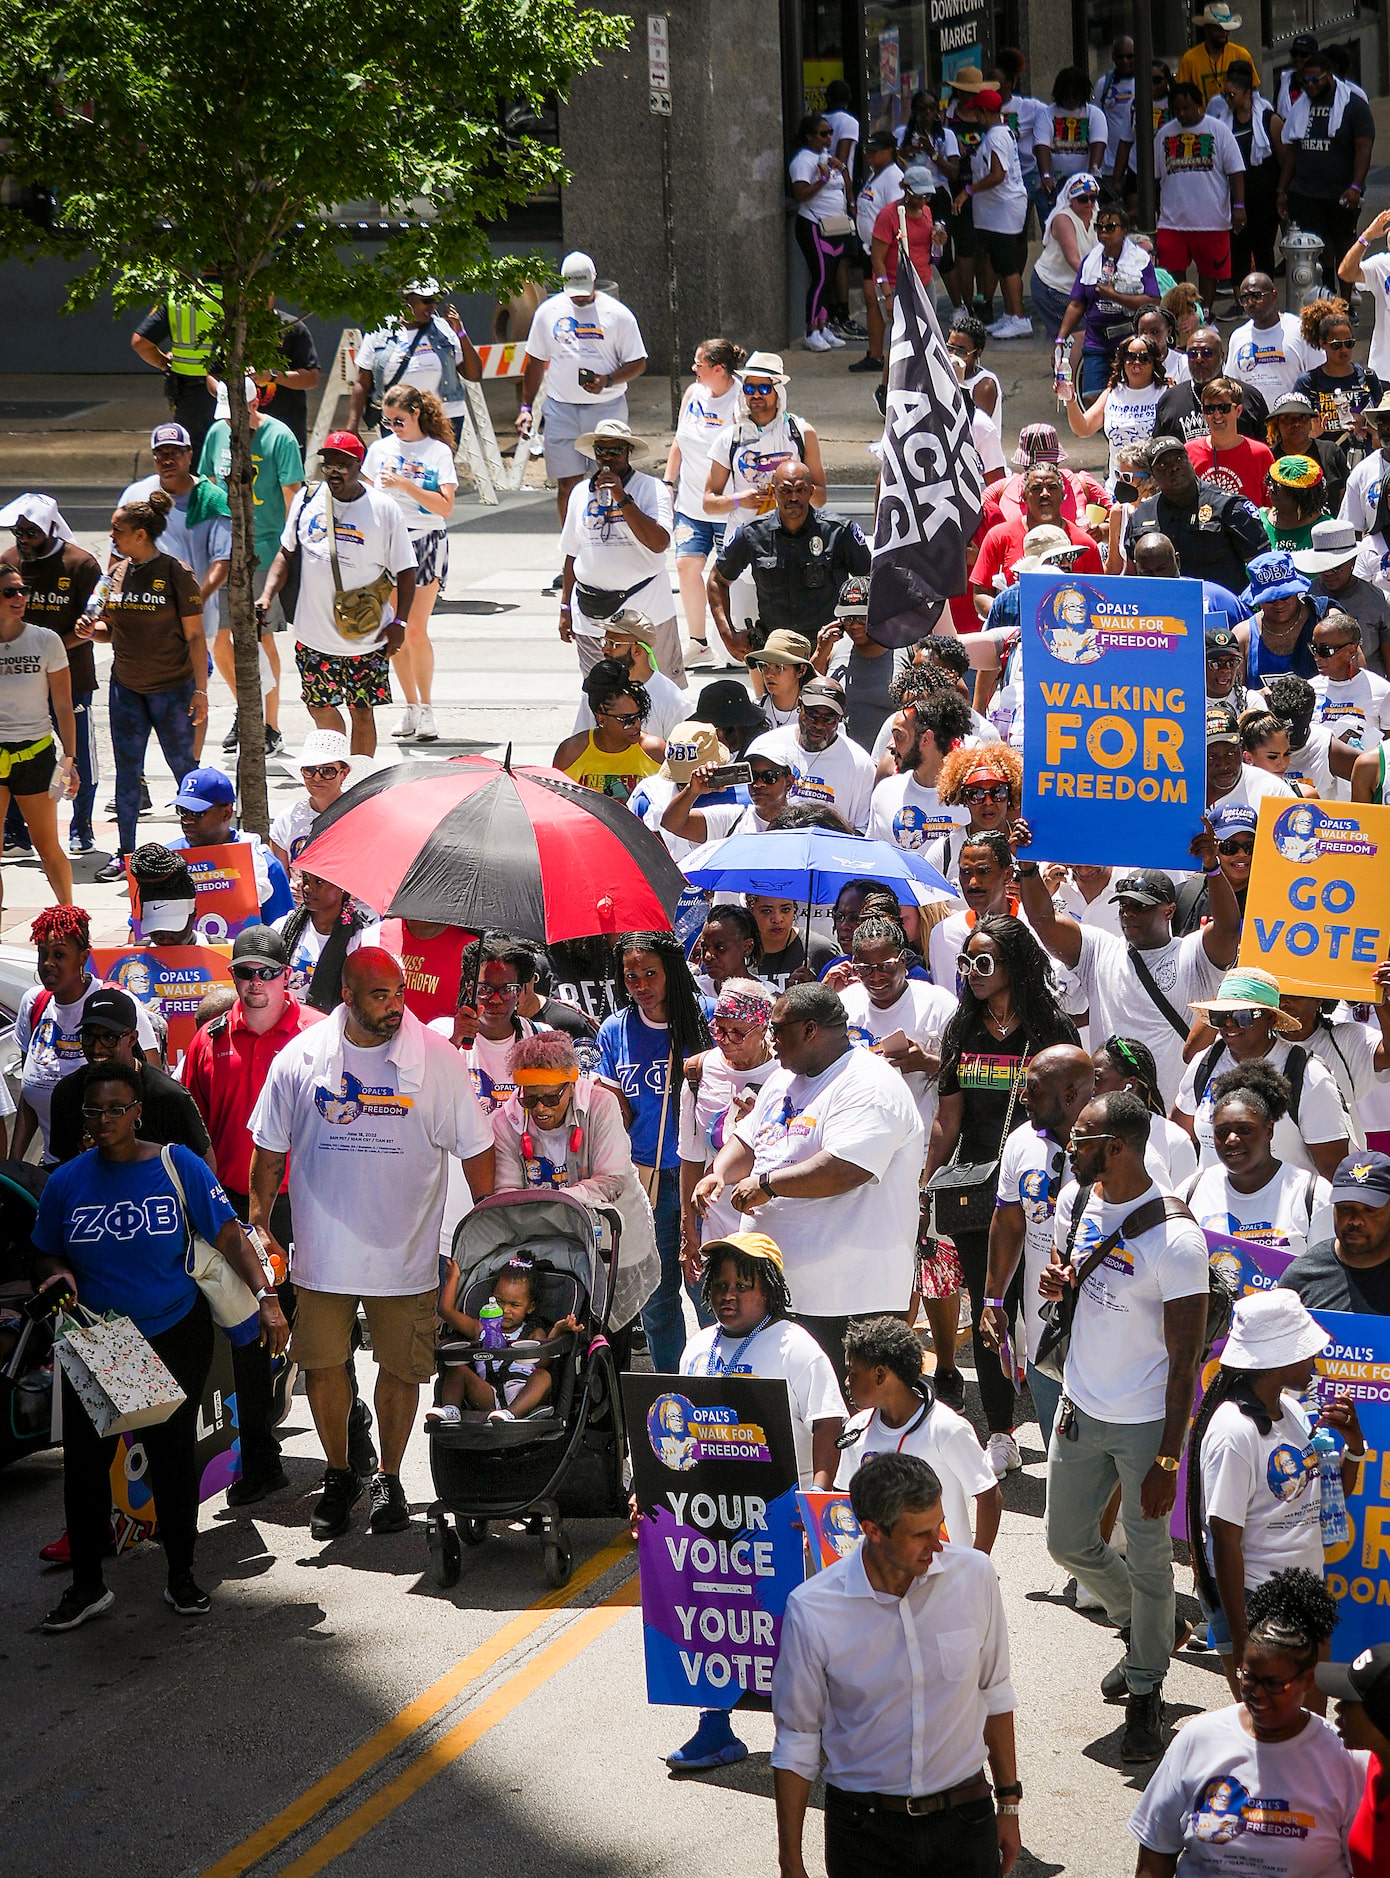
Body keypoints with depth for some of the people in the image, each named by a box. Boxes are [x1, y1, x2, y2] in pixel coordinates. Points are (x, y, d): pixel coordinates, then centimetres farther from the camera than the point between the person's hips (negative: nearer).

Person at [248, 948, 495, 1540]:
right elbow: (270, 1148, 8)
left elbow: (474, 1147, 0)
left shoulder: (436, 1059, -5)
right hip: (323, 1247, 1)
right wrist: (258, 1223, 6)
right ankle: (337, 1476, 24)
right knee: (322, 1363, 5)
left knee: (401, 1367, 6)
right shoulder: (301, 1059, -2)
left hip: (406, 1250, -1)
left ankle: (389, 1479, 24)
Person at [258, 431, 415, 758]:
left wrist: (399, 621, -11)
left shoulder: (384, 509, -6)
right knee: (320, 707, 11)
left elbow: (405, 571, -1)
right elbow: (286, 553, 13)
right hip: (314, 635, 3)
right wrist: (267, 595, 0)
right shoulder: (306, 500, 2)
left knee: (363, 713, 3)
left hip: (366, 641, -3)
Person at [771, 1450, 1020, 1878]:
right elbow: (796, 1743, -5)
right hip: (864, 1828, -2)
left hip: (963, 1822, 2)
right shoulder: (812, 1610, -15)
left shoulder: (973, 1575, -8)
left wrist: (1009, 1803, 13)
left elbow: (994, 1693, 8)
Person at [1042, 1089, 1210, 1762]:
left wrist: (1168, 1459, -18)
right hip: (1081, 1405, 7)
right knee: (1068, 1541, 17)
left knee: (1147, 1560, 5)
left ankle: (1145, 1693, 22)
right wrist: (1054, 1280, -7)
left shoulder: (1175, 1238, -23)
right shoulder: (1075, 1201, -1)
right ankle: (1138, 1629, 44)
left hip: (1145, 1422, -7)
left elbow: (1184, 1358, -19)